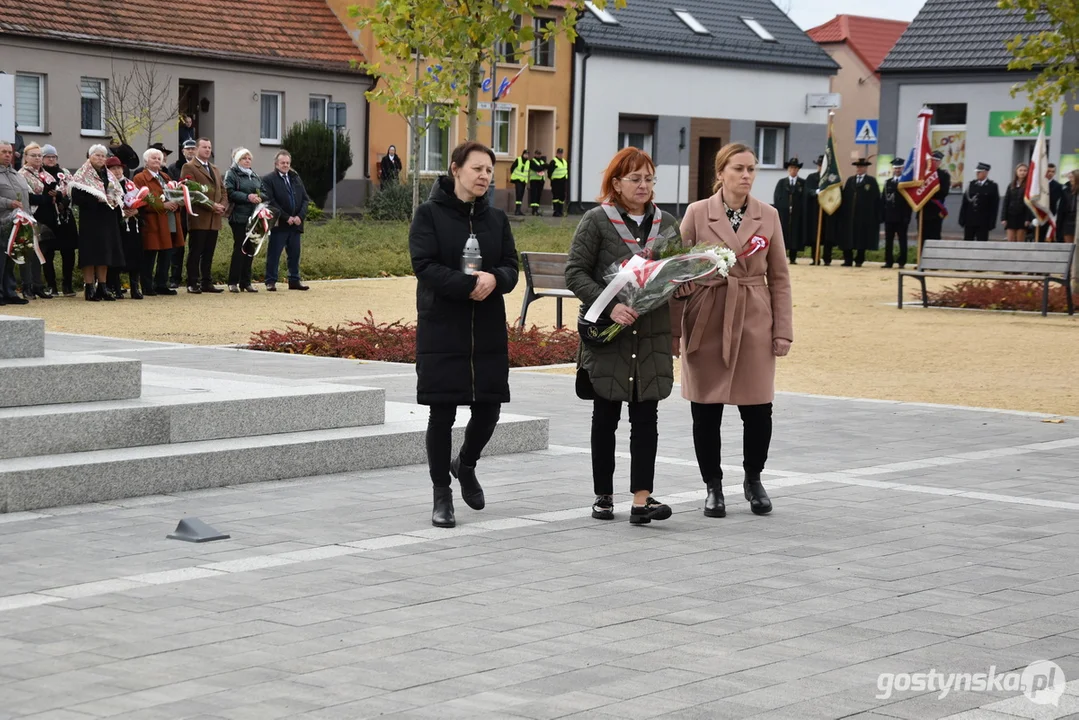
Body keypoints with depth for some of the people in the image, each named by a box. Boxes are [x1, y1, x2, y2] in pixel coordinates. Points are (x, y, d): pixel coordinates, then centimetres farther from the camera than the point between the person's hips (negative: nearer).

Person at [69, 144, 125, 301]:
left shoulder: (108, 175, 17)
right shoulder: (83, 175, -3)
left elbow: (119, 194, 19)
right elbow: (76, 197, -13)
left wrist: (115, 200, -4)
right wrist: (96, 199, -21)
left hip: (108, 220, 6)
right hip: (90, 219, -6)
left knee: (105, 253, 6)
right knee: (91, 253, -7)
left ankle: (102, 287, 10)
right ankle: (90, 288, -5)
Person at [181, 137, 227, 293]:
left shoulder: (215, 169, 23)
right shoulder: (189, 168, -3)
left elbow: (222, 190, 20)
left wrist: (221, 206, 0)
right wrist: (211, 206, -16)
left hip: (214, 219, 7)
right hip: (199, 218, -7)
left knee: (208, 253, 8)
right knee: (195, 252, -4)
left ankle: (207, 283, 11)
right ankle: (193, 284, -1)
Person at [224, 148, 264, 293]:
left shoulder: (255, 176, 20)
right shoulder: (231, 174, -1)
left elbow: (263, 192, 18)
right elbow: (230, 193, -13)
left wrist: (260, 197, -4)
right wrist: (247, 197, -19)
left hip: (253, 217, 6)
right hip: (239, 217, -6)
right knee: (239, 248, -8)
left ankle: (246, 282, 11)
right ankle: (233, 282, -2)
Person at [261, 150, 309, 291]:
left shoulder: (296, 178, 15)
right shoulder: (269, 180, -3)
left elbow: (305, 199, 12)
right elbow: (270, 201, -11)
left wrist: (300, 216, -4)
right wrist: (286, 217, -15)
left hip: (295, 223, 5)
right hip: (279, 224, -5)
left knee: (294, 253, 8)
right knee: (274, 253, -2)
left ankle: (294, 280, 15)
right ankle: (271, 281, 2)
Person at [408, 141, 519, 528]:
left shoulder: (496, 219, 11)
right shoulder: (429, 214, -3)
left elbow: (511, 267, 6)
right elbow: (424, 266, -12)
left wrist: (494, 278, -17)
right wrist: (470, 284, -21)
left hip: (488, 331, 4)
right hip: (441, 330, -4)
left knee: (488, 408, 5)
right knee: (442, 413, 0)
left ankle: (466, 464, 35)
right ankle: (442, 494, 12)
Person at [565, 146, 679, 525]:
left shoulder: (667, 223, 10)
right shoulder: (596, 221, -3)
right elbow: (575, 272, -8)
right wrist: (609, 306, -21)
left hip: (652, 335, 3)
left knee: (646, 416, -2)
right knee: (605, 417, 8)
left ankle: (642, 498, -5)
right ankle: (603, 496, 18)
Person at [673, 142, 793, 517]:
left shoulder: (768, 216, 5)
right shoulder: (697, 213, -1)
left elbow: (779, 277, 8)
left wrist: (783, 330, 2)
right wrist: (674, 330, 0)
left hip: (754, 324, 1)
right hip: (706, 322, -1)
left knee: (758, 409, 2)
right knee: (706, 411, 3)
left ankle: (753, 479, 25)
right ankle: (713, 486, 19)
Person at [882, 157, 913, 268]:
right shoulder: (888, 182, 14)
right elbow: (884, 199, 11)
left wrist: (907, 216, -11)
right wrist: (883, 215, 3)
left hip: (901, 217, -4)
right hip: (889, 216, 4)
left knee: (902, 240, 0)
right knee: (888, 240, 4)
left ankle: (902, 262, 3)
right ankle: (888, 262, 8)